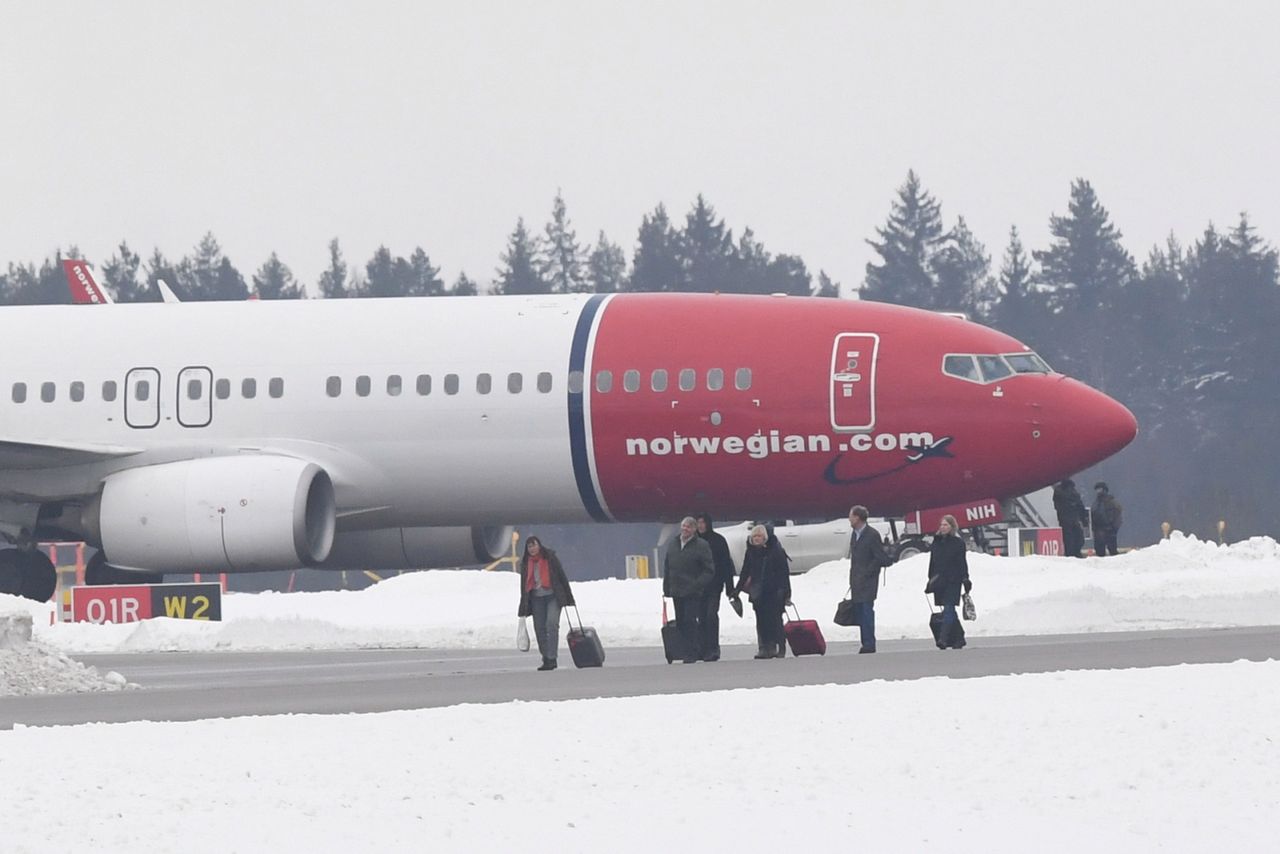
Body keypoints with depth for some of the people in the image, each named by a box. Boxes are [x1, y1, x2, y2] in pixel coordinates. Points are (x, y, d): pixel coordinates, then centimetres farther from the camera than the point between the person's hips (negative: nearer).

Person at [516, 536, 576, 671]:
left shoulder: (550, 557, -1)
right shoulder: (525, 562, 10)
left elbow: (561, 575, 1)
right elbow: (524, 584, 15)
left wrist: (568, 596, 0)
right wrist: (523, 607, 13)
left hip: (552, 597, -4)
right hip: (536, 598, 4)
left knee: (551, 624, -17)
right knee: (540, 628, 3)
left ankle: (551, 658, -19)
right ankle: (546, 660, 10)